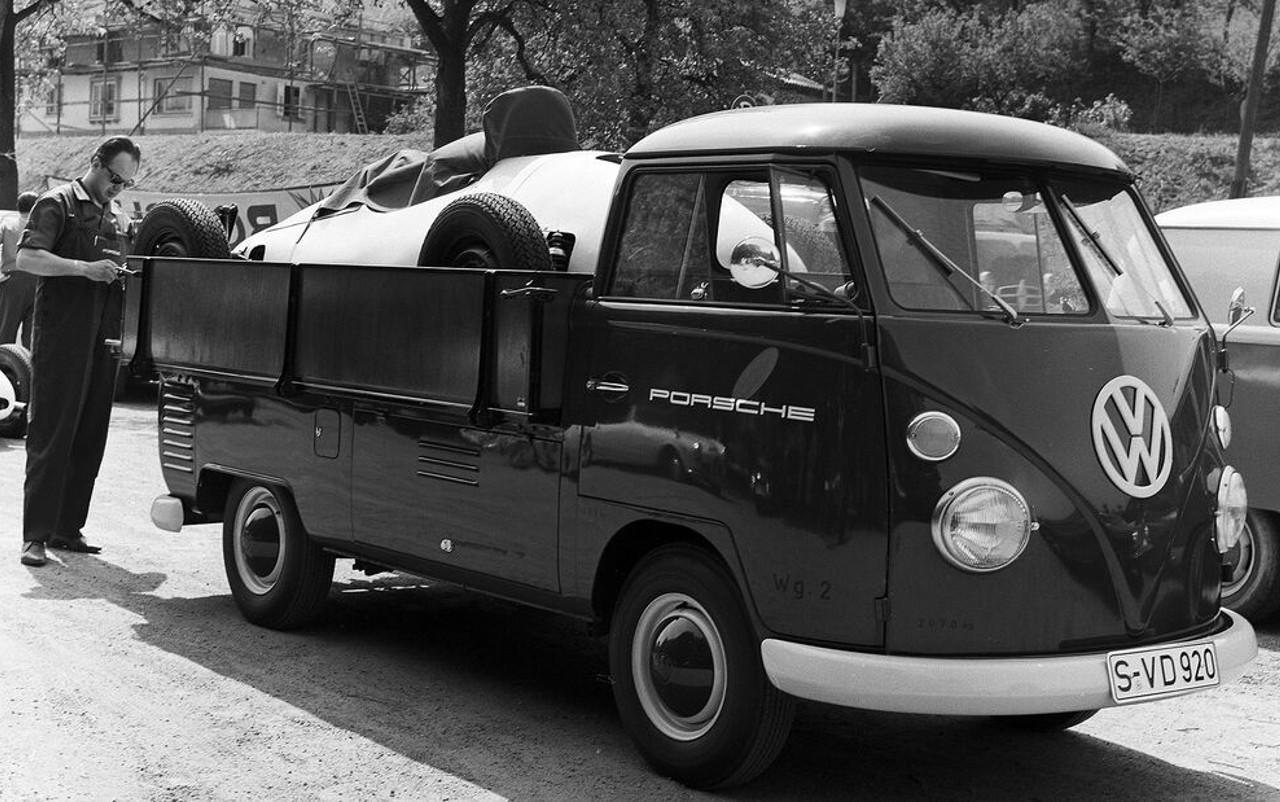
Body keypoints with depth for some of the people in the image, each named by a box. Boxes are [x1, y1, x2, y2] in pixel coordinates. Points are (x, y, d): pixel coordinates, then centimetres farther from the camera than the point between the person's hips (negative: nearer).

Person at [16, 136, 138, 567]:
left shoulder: (120, 218, 21)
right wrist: (84, 268, -22)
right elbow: (27, 257, -13)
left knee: (90, 438, 6)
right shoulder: (57, 204, -1)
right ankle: (35, 535, -5)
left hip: (103, 341, 7)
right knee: (50, 435, -6)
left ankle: (68, 528, 14)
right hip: (60, 339, -7)